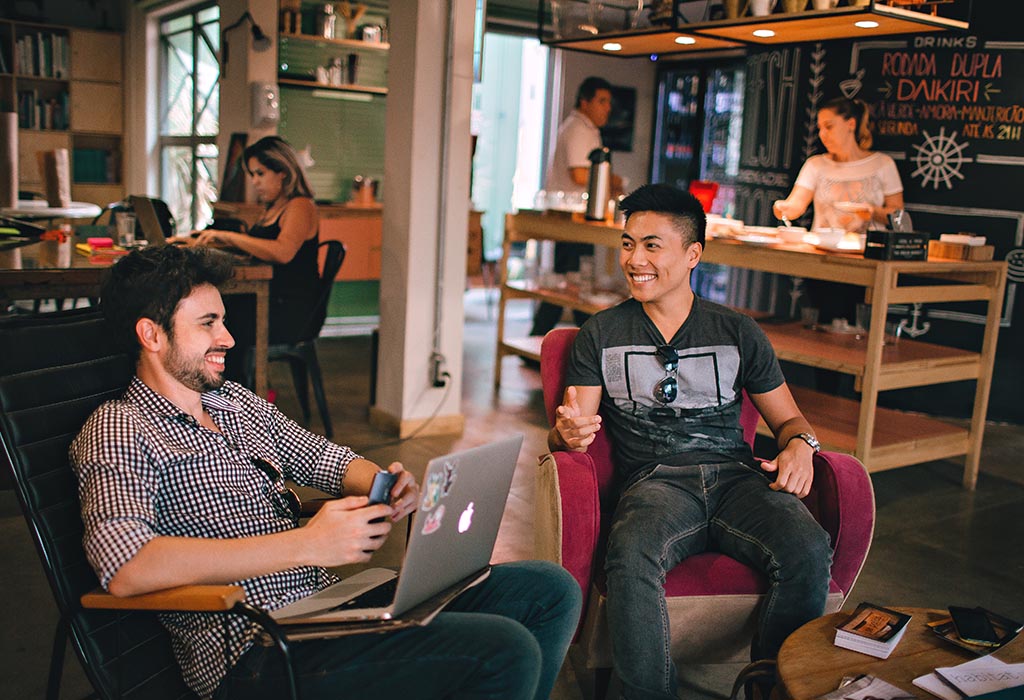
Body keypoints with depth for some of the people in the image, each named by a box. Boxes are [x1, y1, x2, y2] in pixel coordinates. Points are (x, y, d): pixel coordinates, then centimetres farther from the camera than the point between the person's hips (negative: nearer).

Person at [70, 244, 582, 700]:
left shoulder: (237, 402, 17)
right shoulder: (118, 431, -7)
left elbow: (327, 459, 24)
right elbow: (124, 567, -24)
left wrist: (388, 486, -2)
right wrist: (307, 544, -26)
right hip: (258, 652, -8)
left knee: (551, 590, 3)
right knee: (505, 651, -24)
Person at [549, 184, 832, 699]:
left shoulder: (738, 333, 17)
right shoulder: (601, 334, 14)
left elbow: (786, 417, 21)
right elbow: (568, 428, 7)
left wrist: (800, 445, -3)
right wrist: (568, 433, -18)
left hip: (735, 476, 2)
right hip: (655, 480, -1)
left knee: (808, 553, -29)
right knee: (630, 558, -36)